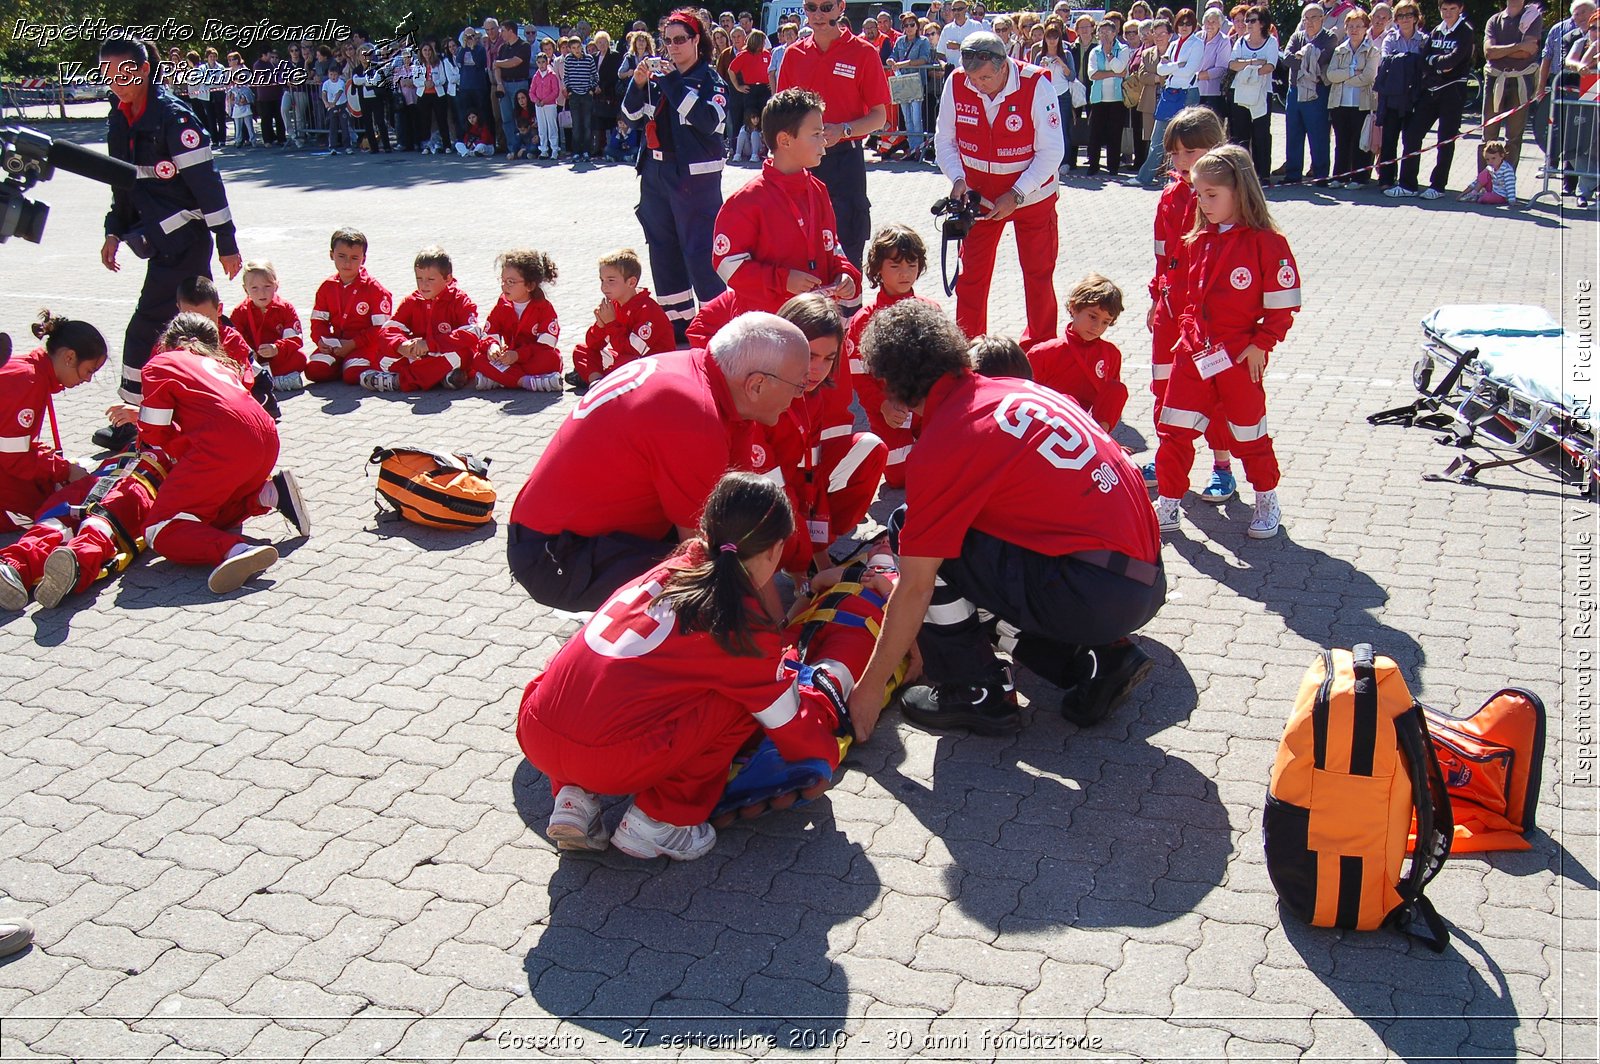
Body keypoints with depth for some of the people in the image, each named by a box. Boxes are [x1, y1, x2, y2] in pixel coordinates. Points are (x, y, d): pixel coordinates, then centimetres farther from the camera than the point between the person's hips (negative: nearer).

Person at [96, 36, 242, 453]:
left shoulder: (173, 117, -15)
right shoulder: (119, 121, 11)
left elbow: (206, 182, -15)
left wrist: (227, 243, -15)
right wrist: (114, 232, 15)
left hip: (183, 239, -9)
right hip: (160, 239, 9)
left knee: (145, 328, -7)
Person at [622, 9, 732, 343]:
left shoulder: (710, 79, -6)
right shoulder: (658, 74, 11)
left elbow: (710, 120, -22)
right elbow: (631, 115, 13)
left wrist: (674, 83, -21)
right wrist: (638, 84, -5)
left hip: (695, 175, -7)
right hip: (656, 171, 7)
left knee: (699, 251, -10)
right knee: (662, 247, 13)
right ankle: (676, 319, 25)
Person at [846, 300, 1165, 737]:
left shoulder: (942, 444, -11)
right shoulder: (1019, 389, 13)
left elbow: (914, 589, -8)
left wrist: (868, 689, 3)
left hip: (1092, 596, -8)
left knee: (909, 528, 0)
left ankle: (974, 694, 8)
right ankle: (1098, 660, 14)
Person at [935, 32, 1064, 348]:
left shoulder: (1035, 85, -22)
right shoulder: (956, 85, -14)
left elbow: (1051, 152, -18)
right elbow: (944, 141, -1)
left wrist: (1016, 194, -24)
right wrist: (958, 179, -18)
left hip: (1032, 195, -2)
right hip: (980, 196, 3)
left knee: (1038, 273, 5)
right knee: (971, 273, 5)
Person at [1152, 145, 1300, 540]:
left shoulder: (1266, 242, -12)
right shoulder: (1199, 240, 6)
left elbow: (1283, 304, -10)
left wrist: (1260, 345, -13)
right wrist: (1189, 331, 11)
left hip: (1239, 356, -5)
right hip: (1194, 351, 5)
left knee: (1249, 431, 9)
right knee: (1173, 428, 2)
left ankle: (1267, 503, 28)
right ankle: (1167, 506, 12)